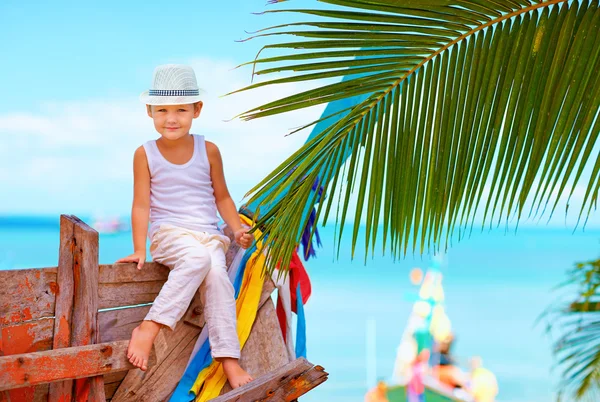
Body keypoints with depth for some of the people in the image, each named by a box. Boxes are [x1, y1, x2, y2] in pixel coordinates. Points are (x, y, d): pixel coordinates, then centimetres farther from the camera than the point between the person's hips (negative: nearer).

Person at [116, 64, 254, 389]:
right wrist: (140, 249, -7)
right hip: (168, 235, -3)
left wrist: (237, 228, 1)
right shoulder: (145, 154, 2)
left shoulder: (208, 151, 7)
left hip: (209, 236, 3)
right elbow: (142, 204, -1)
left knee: (217, 273, -27)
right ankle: (148, 329, -33)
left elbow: (221, 196, 15)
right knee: (198, 257, -35)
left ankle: (229, 360, -22)